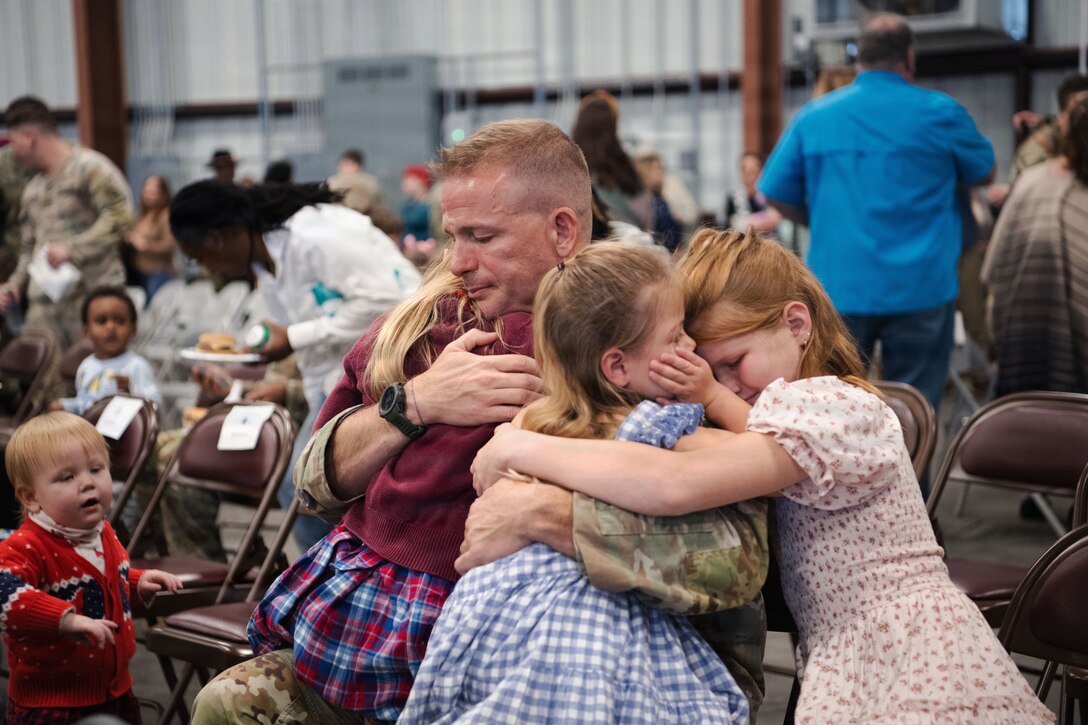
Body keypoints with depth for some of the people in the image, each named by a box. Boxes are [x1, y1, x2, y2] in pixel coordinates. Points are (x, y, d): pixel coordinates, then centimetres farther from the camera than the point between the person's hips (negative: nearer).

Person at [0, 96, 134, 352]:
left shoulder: (89, 167, -3)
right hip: (43, 301, 7)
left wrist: (72, 249, -17)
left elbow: (120, 217, -14)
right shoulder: (33, 188, 22)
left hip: (92, 295, -6)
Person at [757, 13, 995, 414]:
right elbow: (984, 173, 13)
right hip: (920, 289, -2)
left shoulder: (813, 116, 3)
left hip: (838, 288, 2)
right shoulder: (940, 113, -2)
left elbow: (776, 194, 8)